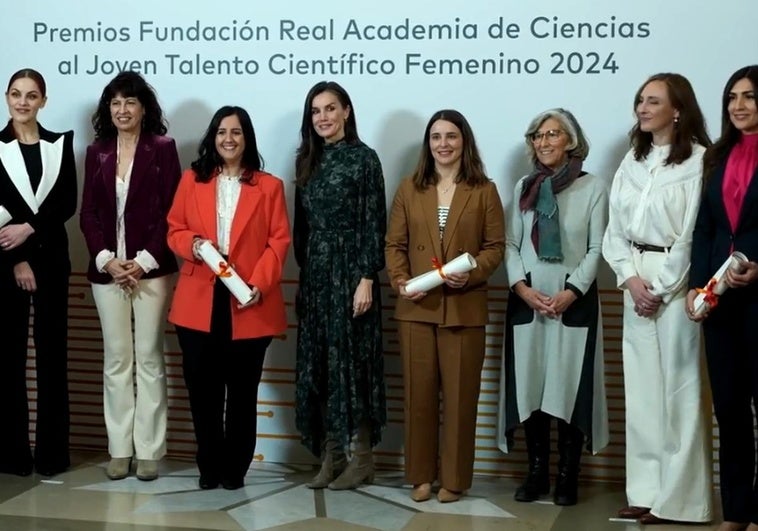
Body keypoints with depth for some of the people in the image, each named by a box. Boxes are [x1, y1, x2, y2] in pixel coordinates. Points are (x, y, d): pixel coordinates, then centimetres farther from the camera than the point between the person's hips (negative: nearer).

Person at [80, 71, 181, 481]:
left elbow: (171, 212, -5)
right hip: (107, 269, 3)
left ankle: (149, 450, 6)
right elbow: (88, 213, 6)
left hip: (151, 269, -3)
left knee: (149, 358, 1)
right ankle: (119, 449, 12)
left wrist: (144, 261, -12)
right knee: (116, 359, 6)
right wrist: (106, 260, -7)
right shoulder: (96, 153, 11)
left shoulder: (163, 149, 1)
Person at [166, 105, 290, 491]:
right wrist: (192, 244, -13)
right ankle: (209, 467, 16)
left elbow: (279, 241, -1)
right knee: (202, 389, 4)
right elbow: (174, 230, 9)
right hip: (199, 303, 1)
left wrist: (259, 284, -13)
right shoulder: (192, 181, 9)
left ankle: (235, 467, 16)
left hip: (248, 304, -1)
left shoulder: (269, 186, 4)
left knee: (242, 391, 6)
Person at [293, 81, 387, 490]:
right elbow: (301, 224, 14)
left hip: (350, 270, -6)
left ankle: (362, 458, 6)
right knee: (318, 364, 5)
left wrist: (366, 279, -16)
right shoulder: (307, 160, 12)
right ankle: (331, 457, 12)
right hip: (315, 273, 6)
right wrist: (305, 271, 11)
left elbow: (374, 223, -10)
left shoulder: (363, 157, -6)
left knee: (351, 361, -3)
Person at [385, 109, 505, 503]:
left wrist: (471, 274, -17)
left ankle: (454, 478, 12)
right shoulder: (409, 188, 9)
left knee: (460, 394, 3)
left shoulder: (484, 191, 3)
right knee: (419, 392, 6)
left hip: (464, 308, -2)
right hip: (416, 307, 2)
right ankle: (420, 475, 16)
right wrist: (400, 281, -10)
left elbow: (495, 246, 0)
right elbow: (394, 244, 6)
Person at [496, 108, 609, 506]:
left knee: (570, 386, -3)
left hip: (574, 300, -3)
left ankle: (567, 475, 5)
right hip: (527, 298, 3)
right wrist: (522, 287, -7)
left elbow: (596, 249, -2)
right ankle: (536, 472, 12)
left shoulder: (594, 187, 1)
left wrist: (570, 293, -13)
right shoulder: (523, 187, 12)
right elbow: (511, 244, 8)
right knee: (529, 386, 3)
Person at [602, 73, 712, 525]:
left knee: (679, 389, -3)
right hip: (638, 284, 6)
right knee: (641, 389, 7)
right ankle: (647, 493, 14)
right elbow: (615, 230, 11)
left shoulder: (698, 160, -6)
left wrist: (661, 289, -11)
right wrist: (631, 279, -4)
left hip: (677, 282, -6)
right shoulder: (632, 162, 13)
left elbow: (693, 233, -11)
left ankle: (679, 499, 4)